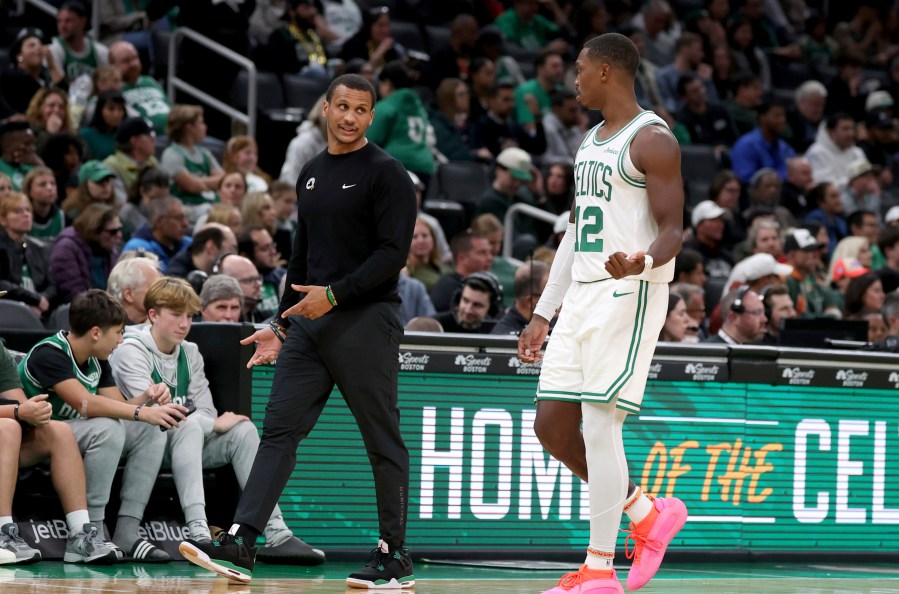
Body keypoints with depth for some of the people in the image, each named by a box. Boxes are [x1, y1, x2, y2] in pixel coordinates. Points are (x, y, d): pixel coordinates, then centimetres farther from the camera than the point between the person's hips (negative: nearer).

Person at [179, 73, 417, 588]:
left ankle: (395, 559, 7)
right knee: (279, 430, -2)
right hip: (311, 323, 7)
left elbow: (393, 253, -13)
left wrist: (335, 294, -19)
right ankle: (239, 545, -8)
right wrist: (282, 324, 20)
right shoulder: (311, 174, 17)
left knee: (383, 441, 0)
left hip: (367, 319, -7)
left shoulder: (387, 174, -5)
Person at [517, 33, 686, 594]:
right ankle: (649, 514, 20)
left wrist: (642, 263, -36)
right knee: (552, 425, 5)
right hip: (581, 294, 9)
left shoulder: (652, 140, -9)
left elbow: (673, 231, -14)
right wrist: (543, 315, 20)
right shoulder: (591, 142, 18)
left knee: (600, 423, -11)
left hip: (629, 295, -9)